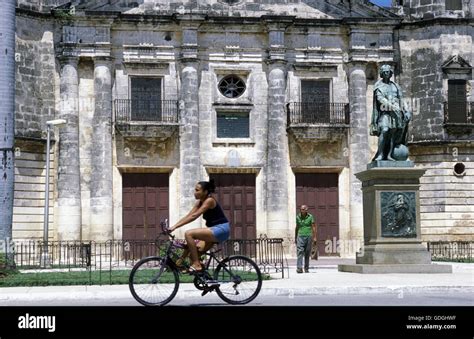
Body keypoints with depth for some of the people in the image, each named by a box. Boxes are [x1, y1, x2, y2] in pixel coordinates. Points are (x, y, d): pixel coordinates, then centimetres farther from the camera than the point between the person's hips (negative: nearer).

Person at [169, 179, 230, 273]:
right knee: (194, 252, 2)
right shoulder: (199, 202, 11)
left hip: (221, 230, -9)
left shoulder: (209, 200, -14)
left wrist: (175, 227, -25)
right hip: (215, 231, 9)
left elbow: (194, 216, -22)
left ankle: (196, 264, -16)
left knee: (189, 234, -20)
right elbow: (187, 216, 7)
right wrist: (173, 226, -4)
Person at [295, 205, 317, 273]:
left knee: (307, 253, 5)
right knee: (300, 252, -12)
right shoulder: (298, 217, 6)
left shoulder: (310, 216, 0)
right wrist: (295, 238, 18)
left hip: (308, 236, -1)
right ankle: (299, 268, -20)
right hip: (300, 236, 1)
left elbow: (313, 227, -1)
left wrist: (314, 237, -8)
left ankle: (306, 268, 14)